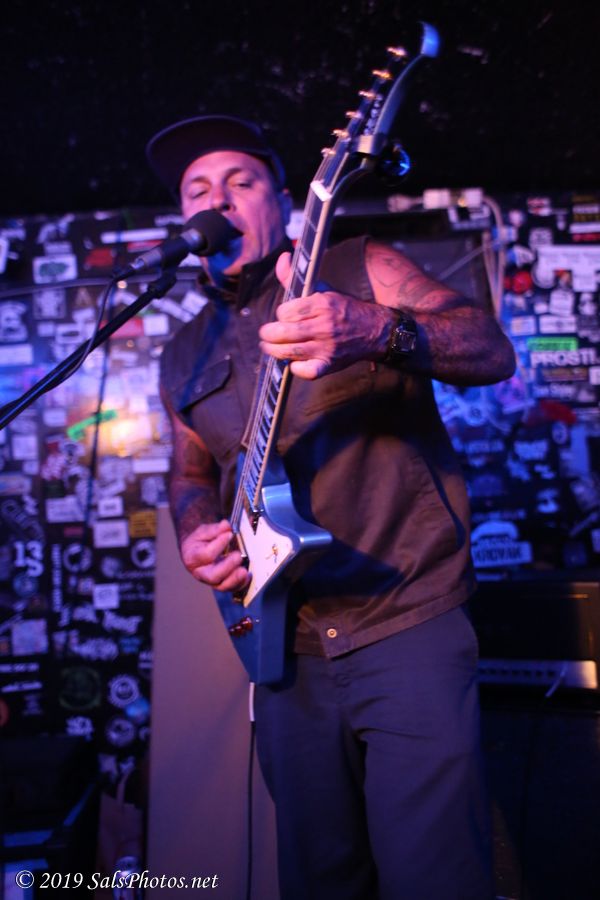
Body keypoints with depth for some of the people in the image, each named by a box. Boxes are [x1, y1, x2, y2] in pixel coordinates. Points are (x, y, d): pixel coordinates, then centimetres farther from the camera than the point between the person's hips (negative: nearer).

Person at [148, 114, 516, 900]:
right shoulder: (186, 356, 15)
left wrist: (373, 332, -31)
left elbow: (493, 350, -12)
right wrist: (195, 535, 2)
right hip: (287, 646, 5)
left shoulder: (359, 271, 0)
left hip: (409, 624, -4)